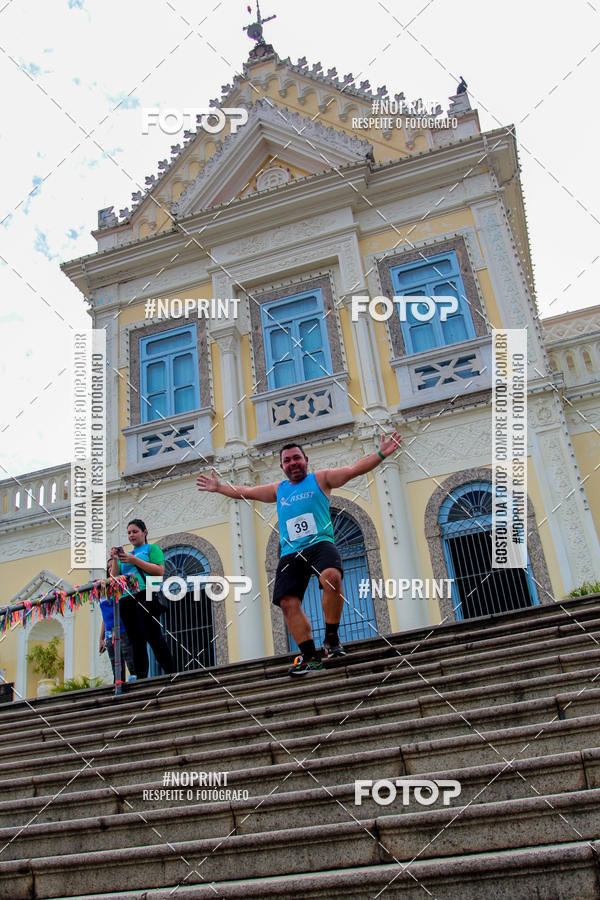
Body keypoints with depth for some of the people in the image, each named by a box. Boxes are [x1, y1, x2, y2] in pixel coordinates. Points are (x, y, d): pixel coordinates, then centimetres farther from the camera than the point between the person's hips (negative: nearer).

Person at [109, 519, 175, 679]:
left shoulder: (152, 548, 13)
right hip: (126, 600, 6)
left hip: (145, 595, -6)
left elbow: (160, 571, -4)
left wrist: (134, 560, -7)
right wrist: (115, 560, 5)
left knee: (154, 638, -16)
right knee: (136, 643, 0)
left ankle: (171, 673, -15)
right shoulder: (126, 554, 29)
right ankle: (141, 680, -2)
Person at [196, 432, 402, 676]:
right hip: (290, 553, 5)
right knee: (288, 602, -10)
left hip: (320, 544, -4)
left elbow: (354, 469, 0)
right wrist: (219, 487, 37)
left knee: (331, 577, -33)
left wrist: (380, 454, -10)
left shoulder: (321, 479, 11)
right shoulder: (278, 490, 23)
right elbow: (245, 492, 35)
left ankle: (331, 637, -17)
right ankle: (310, 656, -3)